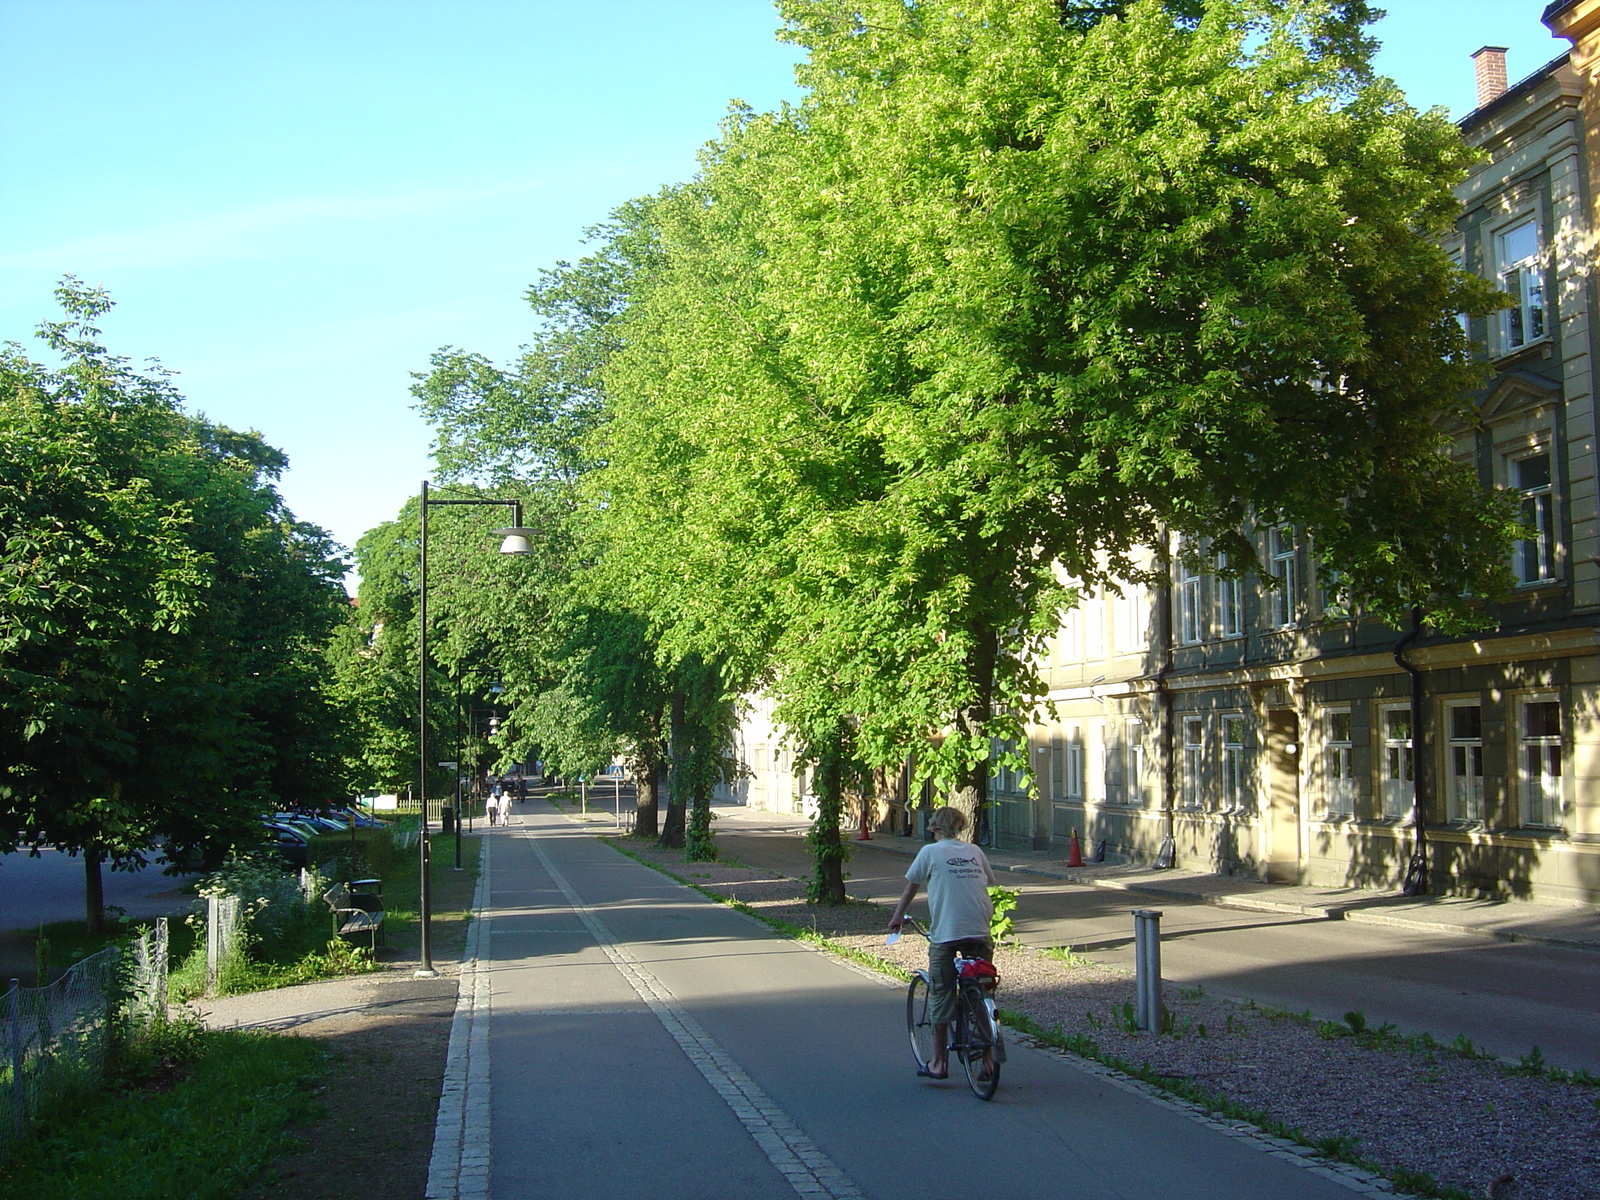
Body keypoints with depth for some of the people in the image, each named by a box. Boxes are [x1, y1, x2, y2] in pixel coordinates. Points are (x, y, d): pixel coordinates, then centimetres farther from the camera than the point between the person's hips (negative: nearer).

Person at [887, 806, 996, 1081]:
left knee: (941, 996, 7)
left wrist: (897, 917, 24)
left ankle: (938, 1062, 11)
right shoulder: (974, 851, 14)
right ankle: (987, 1060, 11)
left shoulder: (930, 851, 4)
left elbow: (910, 888, 11)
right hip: (980, 932, 3)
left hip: (945, 934, -3)